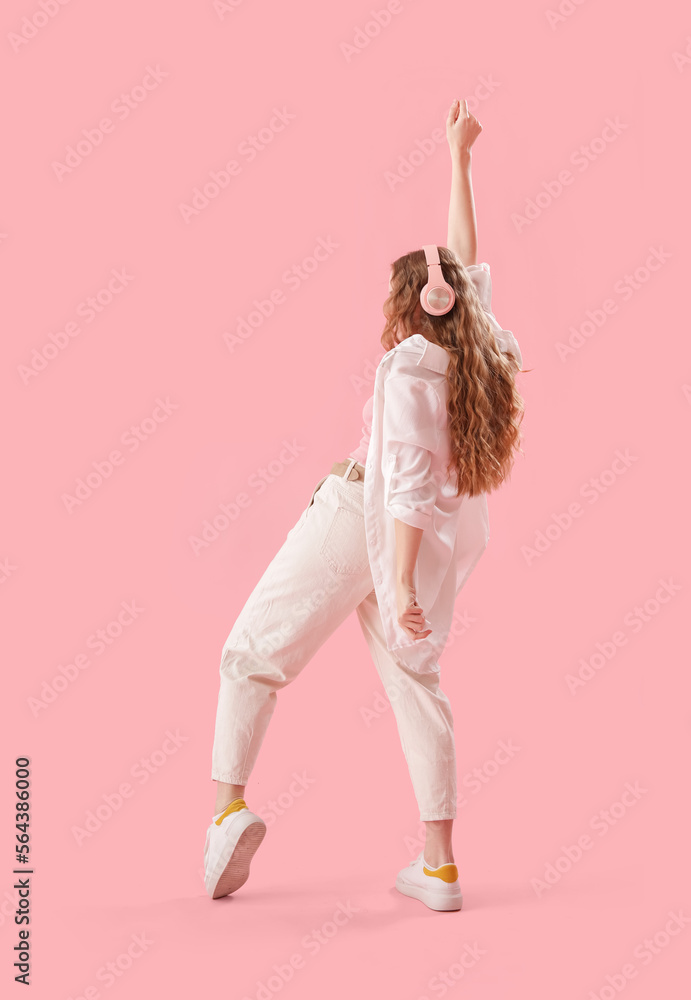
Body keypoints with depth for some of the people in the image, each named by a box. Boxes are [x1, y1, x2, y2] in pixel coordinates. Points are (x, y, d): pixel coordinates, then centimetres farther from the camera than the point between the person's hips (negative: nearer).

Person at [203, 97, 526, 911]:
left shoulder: (408, 366, -13)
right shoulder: (481, 348, 6)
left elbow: (410, 480, -22)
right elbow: (464, 262, 22)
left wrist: (400, 580, -26)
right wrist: (458, 159, 29)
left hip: (362, 517, -7)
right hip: (435, 543, 7)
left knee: (253, 652, 6)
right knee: (415, 684, 11)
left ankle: (229, 806, -8)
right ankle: (439, 868, 10)